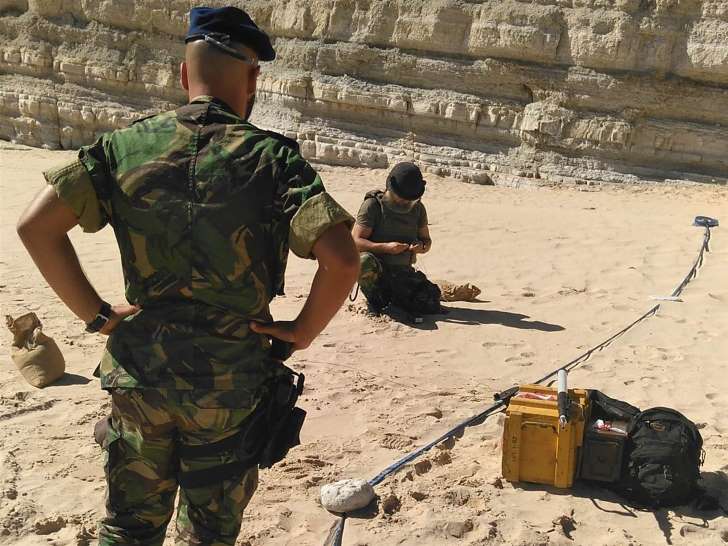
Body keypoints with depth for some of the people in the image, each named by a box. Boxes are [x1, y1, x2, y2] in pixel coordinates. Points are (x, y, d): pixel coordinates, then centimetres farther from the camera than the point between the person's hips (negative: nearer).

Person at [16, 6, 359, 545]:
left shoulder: (126, 144, -4)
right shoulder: (273, 157, -12)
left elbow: (35, 225, -8)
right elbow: (341, 259, -23)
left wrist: (95, 313, -1)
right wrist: (303, 332, -8)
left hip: (139, 373, 2)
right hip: (229, 384, -2)